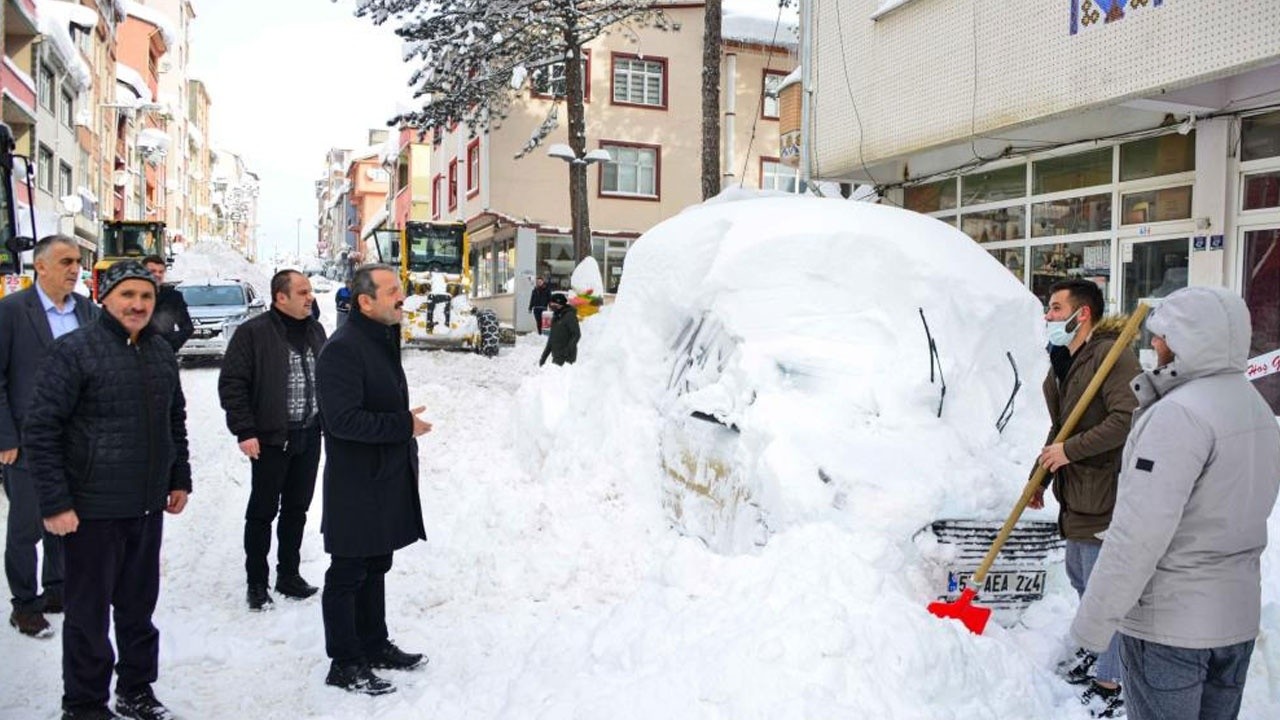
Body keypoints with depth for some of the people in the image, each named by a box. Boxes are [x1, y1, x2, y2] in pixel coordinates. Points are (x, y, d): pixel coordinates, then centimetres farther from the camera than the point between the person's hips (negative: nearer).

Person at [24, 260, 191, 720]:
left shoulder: (161, 352, 8)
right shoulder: (75, 350, -11)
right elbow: (41, 431, -13)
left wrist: (179, 479, 15)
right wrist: (55, 503, -15)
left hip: (147, 506, 6)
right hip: (92, 509, -5)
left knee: (139, 606, 17)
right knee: (89, 612, 7)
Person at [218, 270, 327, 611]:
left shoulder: (315, 330, 9)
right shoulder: (253, 333, -11)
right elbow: (231, 383, -12)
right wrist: (244, 431, -15)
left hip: (309, 436, 6)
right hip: (271, 438, -6)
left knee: (297, 509, 14)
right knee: (263, 511, 5)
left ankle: (289, 575, 27)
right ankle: (257, 584, 17)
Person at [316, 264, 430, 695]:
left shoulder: (384, 340, 13)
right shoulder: (343, 349, -19)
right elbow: (344, 419, -26)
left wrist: (408, 440, 17)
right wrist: (405, 426, -21)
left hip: (388, 479, 9)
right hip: (356, 486, -9)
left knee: (375, 567, 19)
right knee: (348, 574, 4)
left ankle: (374, 646, 33)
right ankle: (344, 664, 16)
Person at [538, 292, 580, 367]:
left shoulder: (570, 316, -9)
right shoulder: (555, 318, 17)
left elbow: (576, 335, -15)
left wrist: (567, 351, -23)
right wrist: (544, 357, 21)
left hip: (566, 358, -8)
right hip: (556, 357, 8)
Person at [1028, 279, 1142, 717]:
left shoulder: (1112, 355, -18)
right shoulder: (1062, 362, 12)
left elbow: (1128, 418, -28)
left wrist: (1071, 450, -24)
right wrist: (1039, 477, 20)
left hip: (1104, 495, -10)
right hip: (1074, 494, 10)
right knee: (1080, 578, 23)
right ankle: (1094, 651, 43)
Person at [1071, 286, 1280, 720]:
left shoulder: (1179, 412, -22)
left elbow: (1140, 530, -26)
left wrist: (1095, 618, -18)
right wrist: (1149, 403, 0)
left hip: (1168, 624, -8)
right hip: (1238, 618, 8)